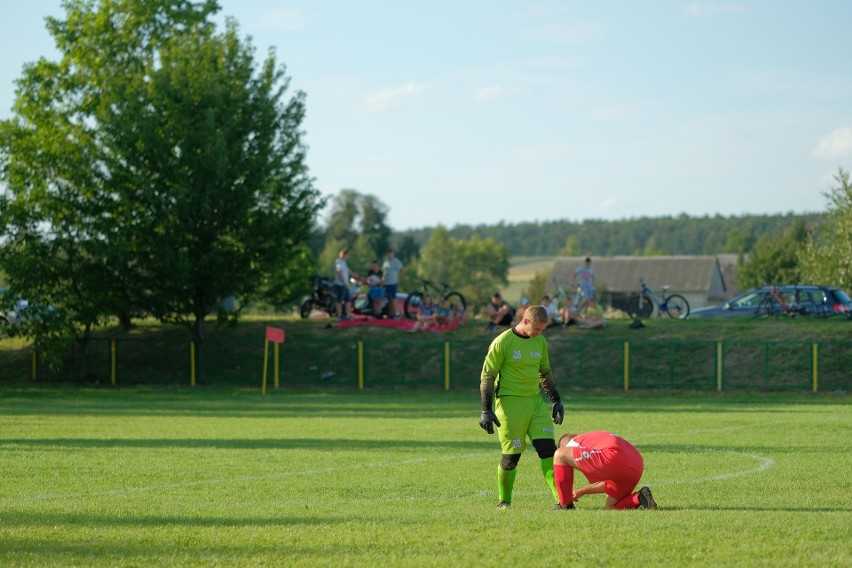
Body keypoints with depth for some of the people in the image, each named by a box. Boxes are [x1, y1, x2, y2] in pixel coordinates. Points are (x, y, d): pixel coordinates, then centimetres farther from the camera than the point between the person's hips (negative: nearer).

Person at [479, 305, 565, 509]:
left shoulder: (540, 342, 9)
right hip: (511, 403, -5)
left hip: (536, 401, 5)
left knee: (548, 449, -6)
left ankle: (561, 499, -7)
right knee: (511, 455, -2)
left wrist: (556, 401, 18)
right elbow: (487, 376, -7)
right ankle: (504, 501, 16)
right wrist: (486, 410, -11)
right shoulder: (502, 343, -9)